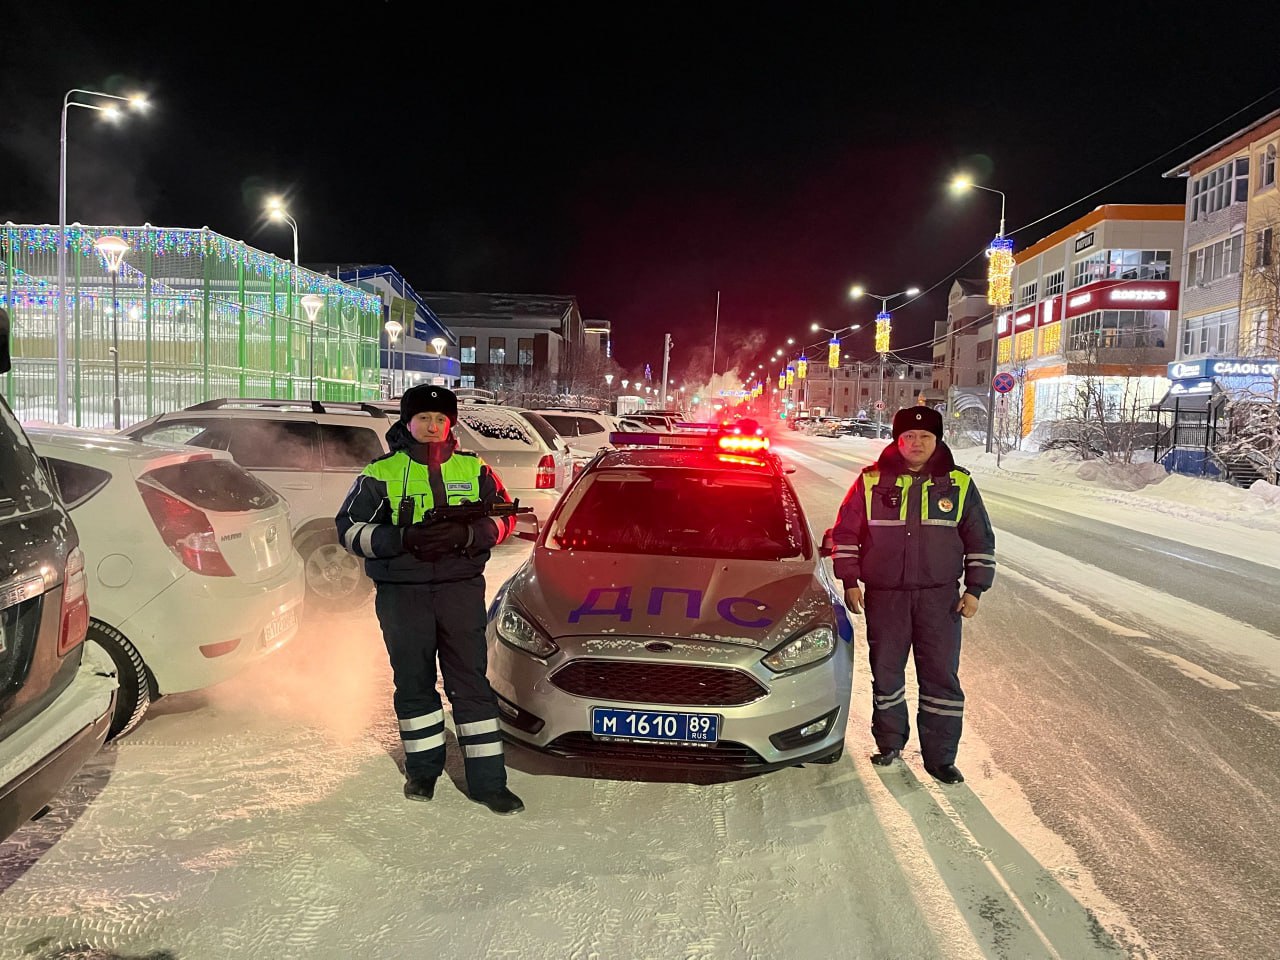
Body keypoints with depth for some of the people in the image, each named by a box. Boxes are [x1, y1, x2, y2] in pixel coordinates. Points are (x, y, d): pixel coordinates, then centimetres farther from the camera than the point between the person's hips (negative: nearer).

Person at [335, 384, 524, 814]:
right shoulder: (381, 473, 4)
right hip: (402, 593, 0)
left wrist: (466, 534, -12)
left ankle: (487, 780, 4)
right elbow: (349, 529, 1)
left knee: (472, 682, -1)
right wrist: (404, 539, -15)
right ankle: (423, 768, 26)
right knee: (413, 683, 8)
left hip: (461, 588, 0)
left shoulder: (473, 470, 9)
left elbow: (502, 517, 9)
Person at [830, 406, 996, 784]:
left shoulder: (959, 484, 2)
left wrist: (975, 588, 3)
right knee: (886, 673, 10)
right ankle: (890, 742, 29)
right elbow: (846, 533, 5)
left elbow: (981, 540, 8)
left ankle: (940, 757, 14)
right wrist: (850, 582, 0)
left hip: (939, 597, 0)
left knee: (942, 677, 2)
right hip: (884, 596, 0)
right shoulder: (872, 481, -1)